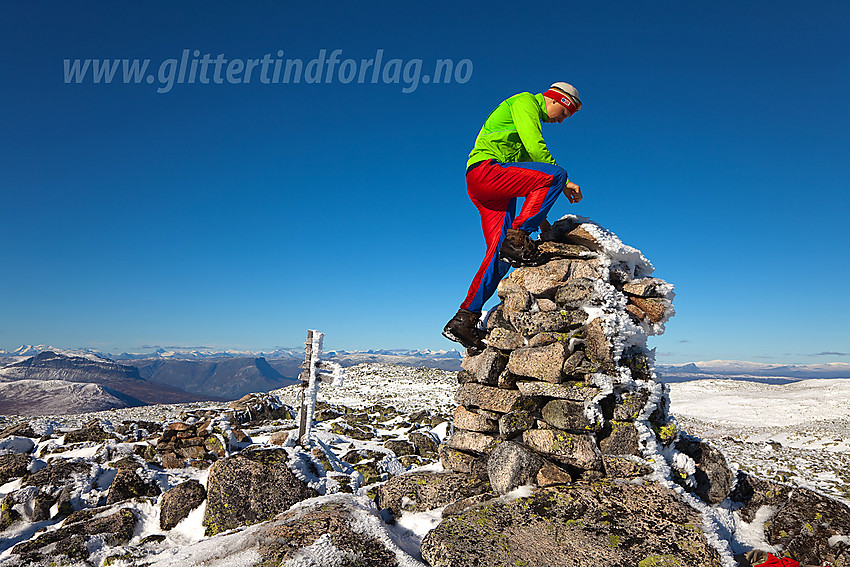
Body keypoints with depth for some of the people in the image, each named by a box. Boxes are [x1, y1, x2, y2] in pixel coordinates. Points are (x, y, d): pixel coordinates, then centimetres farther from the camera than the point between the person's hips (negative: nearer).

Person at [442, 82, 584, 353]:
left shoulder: (531, 118, 34)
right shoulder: (525, 102, 6)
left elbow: (530, 175, 30)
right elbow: (535, 147, -12)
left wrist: (540, 217, 23)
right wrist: (565, 183, -7)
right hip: (485, 169, -9)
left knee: (499, 254, -4)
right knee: (554, 175, -25)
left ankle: (464, 320, -4)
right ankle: (516, 237, -24)